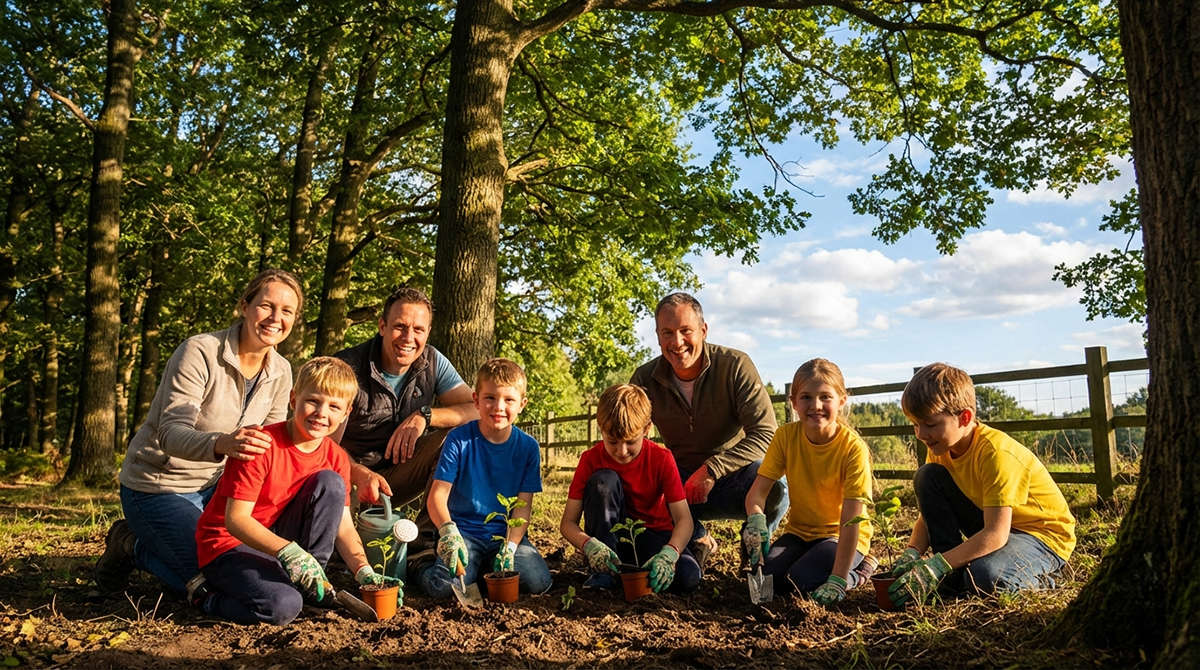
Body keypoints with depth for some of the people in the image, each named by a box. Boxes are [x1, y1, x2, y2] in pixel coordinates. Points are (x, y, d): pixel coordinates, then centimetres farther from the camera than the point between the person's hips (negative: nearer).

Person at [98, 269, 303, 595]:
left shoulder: (281, 372, -3)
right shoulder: (199, 353, -22)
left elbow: (271, 447, 2)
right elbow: (171, 433, -31)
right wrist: (221, 443, -53)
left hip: (213, 486, 7)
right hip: (158, 486, -6)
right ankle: (131, 545, 11)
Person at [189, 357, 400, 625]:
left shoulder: (336, 458, -3)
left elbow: (344, 526, -4)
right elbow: (236, 519, -25)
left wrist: (364, 572, -20)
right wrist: (287, 551, -38)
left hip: (280, 535, 6)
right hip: (230, 543, -6)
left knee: (330, 482, -17)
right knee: (282, 606, -33)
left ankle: (312, 585, -6)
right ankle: (207, 596, -1)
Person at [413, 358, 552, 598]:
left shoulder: (528, 447, -1)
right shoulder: (459, 439, -7)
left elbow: (523, 505, -3)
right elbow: (438, 494, -13)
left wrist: (510, 545, -20)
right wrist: (448, 530, -33)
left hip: (506, 533, 3)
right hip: (463, 531, -2)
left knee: (538, 582, -21)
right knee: (446, 585, -29)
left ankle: (487, 568, 8)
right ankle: (422, 569, 8)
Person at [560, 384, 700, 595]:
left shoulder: (662, 459, -16)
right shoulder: (591, 460, -15)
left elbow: (683, 518, -21)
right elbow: (568, 523, -17)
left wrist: (668, 553, -42)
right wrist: (590, 545, -39)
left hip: (653, 536, 0)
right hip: (610, 537, 0)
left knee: (688, 577, -31)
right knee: (603, 480, -27)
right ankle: (602, 572, -20)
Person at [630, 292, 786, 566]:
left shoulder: (735, 366, -14)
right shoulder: (645, 379, -6)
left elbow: (765, 433, -18)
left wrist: (712, 470, -27)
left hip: (734, 475, -2)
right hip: (680, 483, 2)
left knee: (774, 482, -35)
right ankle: (697, 540, 3)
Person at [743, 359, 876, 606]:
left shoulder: (853, 448, -23)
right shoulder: (785, 437, -12)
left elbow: (850, 521, -25)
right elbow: (757, 492, -15)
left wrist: (838, 580, -29)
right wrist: (756, 520, -38)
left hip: (841, 536, -3)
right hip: (799, 531, 4)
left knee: (803, 581, -28)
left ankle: (860, 568, 0)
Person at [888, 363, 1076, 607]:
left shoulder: (997, 452, -31)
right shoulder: (942, 447, -8)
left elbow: (995, 534, -35)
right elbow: (929, 511, -6)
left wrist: (935, 566, -40)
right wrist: (911, 554, -25)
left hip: (1044, 534, -7)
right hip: (992, 526, 7)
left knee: (986, 575, -37)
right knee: (927, 476, -11)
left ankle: (1037, 577, -1)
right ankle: (954, 577, -7)